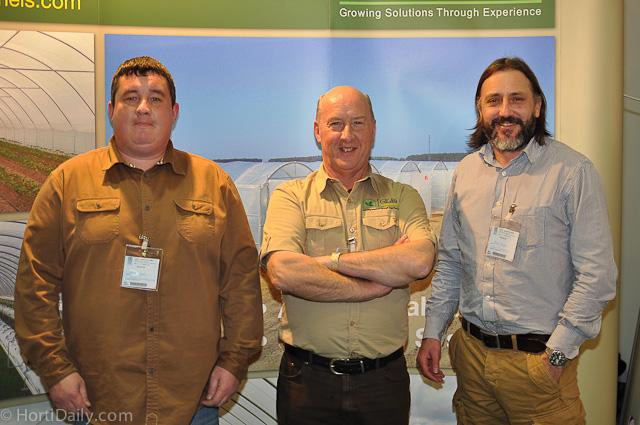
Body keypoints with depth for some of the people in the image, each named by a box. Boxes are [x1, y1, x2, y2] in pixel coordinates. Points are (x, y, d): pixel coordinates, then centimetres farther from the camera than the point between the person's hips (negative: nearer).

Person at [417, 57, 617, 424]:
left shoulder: (573, 170, -9)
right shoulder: (467, 171, 6)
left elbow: (597, 274, -12)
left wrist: (557, 353, -13)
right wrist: (433, 332, 7)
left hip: (539, 357, -4)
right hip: (471, 350, 5)